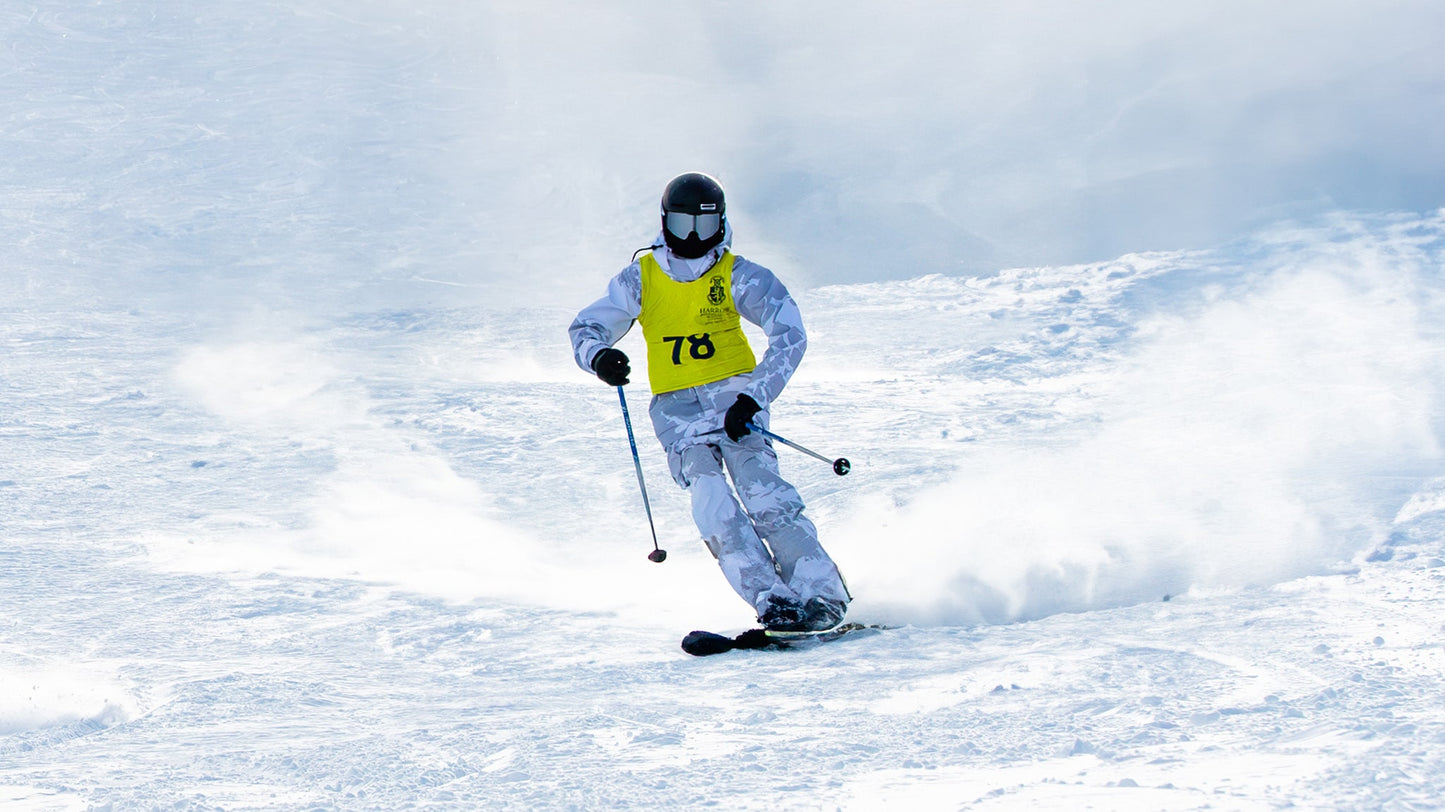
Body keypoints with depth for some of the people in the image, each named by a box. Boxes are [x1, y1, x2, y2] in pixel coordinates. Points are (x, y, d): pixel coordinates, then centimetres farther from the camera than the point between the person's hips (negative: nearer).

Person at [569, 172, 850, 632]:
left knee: (761, 491, -23)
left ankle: (823, 595, -21)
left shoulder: (737, 276, -4)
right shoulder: (641, 278, 4)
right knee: (712, 504, -21)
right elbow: (585, 329, 10)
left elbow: (790, 336, -13)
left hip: (735, 397, -2)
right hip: (677, 409, 2)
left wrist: (755, 397, -27)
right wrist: (599, 356, -16)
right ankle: (775, 603, -25)